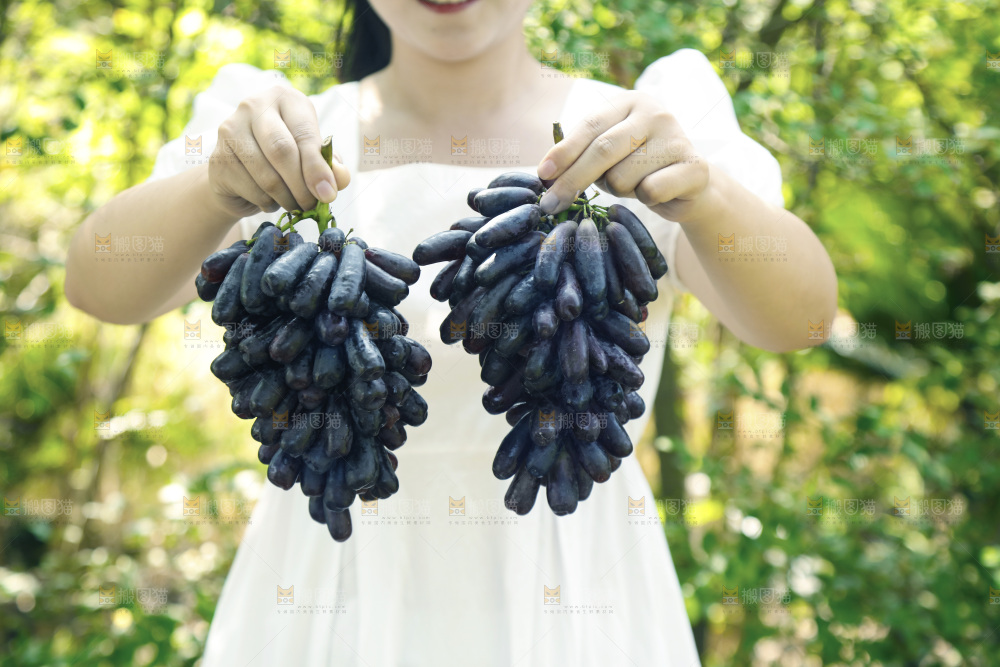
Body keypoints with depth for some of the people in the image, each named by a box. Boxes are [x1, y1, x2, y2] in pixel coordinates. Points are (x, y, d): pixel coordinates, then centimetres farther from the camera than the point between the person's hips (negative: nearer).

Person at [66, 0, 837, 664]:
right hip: (330, 596, 1)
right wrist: (220, 190, -35)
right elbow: (99, 285, -16)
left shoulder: (641, 139, -4)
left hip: (575, 597, 0)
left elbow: (803, 315, -17)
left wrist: (700, 195, -35)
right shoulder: (287, 147, -2)